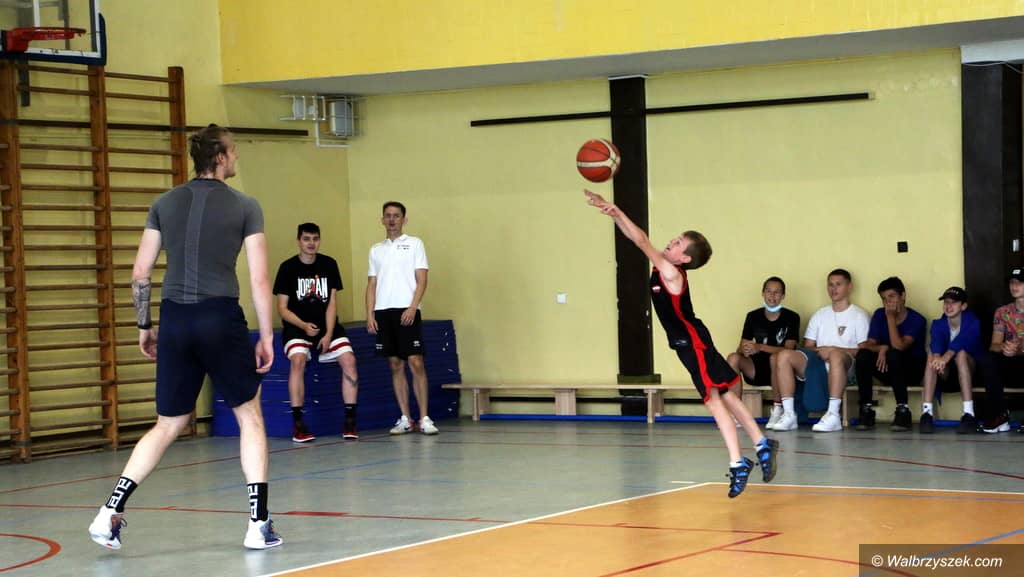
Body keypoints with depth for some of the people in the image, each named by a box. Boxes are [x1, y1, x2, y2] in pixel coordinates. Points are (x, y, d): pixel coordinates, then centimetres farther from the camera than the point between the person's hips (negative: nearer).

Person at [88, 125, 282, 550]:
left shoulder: (165, 204, 9)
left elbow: (140, 274, 8)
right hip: (221, 317, -3)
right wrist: (266, 337, 3)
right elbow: (259, 280, -4)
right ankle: (259, 524, 7)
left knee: (168, 425, 15)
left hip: (175, 320, 4)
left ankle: (110, 513, 5)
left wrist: (144, 326, 19)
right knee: (250, 417, 12)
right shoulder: (245, 207, -1)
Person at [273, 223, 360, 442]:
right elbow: (282, 308, -4)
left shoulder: (329, 264, 2)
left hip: (327, 325, 3)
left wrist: (328, 334, -10)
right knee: (298, 360, -30)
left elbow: (332, 303, 1)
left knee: (349, 359, -19)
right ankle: (298, 424, -25)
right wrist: (304, 326, -20)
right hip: (297, 326, -3)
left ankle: (350, 420, -13)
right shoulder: (288, 267, -5)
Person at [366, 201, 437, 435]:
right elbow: (372, 284, 15)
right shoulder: (376, 250, 17)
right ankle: (405, 418, 8)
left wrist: (412, 307, -14)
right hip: (383, 312, 4)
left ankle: (424, 418, -6)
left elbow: (421, 279, -1)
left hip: (407, 311, -4)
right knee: (396, 365, 5)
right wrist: (369, 314, 3)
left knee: (416, 363, -9)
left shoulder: (414, 244, 6)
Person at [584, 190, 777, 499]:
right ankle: (762, 444, 17)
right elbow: (637, 239, 7)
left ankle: (738, 464, -12)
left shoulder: (672, 274, -19)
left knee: (714, 398, -11)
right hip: (689, 342, 10)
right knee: (725, 395, 12)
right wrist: (611, 211, 1)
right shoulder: (662, 267, 5)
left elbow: (643, 242, -24)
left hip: (693, 342, -10)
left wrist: (617, 212, -24)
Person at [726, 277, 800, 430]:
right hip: (757, 370, 4)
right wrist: (744, 350, -23)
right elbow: (742, 346, 4)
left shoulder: (791, 318, -4)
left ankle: (777, 410, -22)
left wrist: (760, 347, -28)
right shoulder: (753, 317, 6)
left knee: (775, 358, -37)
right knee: (733, 358, -24)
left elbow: (788, 349, -15)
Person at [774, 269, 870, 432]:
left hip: (846, 365, -5)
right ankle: (789, 414, -26)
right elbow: (807, 346, 19)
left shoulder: (858, 315, 10)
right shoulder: (820, 314, 24)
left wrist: (833, 350, -13)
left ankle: (833, 415, -43)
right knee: (784, 355, -22)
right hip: (817, 362, 5)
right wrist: (818, 351, -5)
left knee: (836, 355, -41)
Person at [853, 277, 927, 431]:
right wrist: (881, 348, -27)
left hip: (911, 371, -4)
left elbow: (898, 346, -27)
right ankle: (866, 410, -20)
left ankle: (903, 411, -30)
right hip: (888, 370, 4)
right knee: (863, 355, -25)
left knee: (893, 355, -36)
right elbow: (869, 344, -5)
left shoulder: (917, 320, -14)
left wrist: (891, 318, -23)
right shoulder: (879, 315, 1)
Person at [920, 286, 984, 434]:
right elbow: (936, 344, -23)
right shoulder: (938, 324, 0)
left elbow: (961, 341, -31)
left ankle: (969, 415, -42)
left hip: (972, 373, -3)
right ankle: (926, 413, -35)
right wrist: (938, 358, -46)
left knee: (960, 353, -33)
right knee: (932, 353, -26)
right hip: (947, 375, 3)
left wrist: (946, 357, -50)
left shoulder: (973, 323, -9)